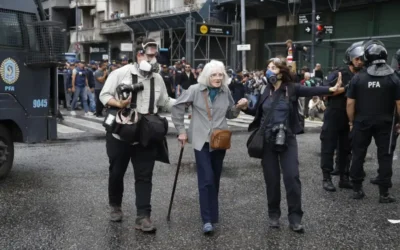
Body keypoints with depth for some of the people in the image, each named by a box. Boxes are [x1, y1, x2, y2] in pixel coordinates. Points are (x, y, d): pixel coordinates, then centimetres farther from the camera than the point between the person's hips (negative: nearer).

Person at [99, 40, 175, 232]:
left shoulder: (157, 79, 6)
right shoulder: (120, 73, -7)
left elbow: (165, 103, 13)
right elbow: (104, 95, -5)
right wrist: (118, 104, -23)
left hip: (145, 136, 3)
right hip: (120, 134, -2)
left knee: (144, 177, -2)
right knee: (116, 172, 13)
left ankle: (143, 217, 1)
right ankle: (115, 206, 35)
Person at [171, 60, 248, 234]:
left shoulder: (225, 92, 5)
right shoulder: (195, 90, -7)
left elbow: (230, 114, 15)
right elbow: (177, 107, 0)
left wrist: (239, 107, -6)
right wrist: (181, 130, -1)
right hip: (202, 141, -4)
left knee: (215, 179, 12)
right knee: (206, 179, -11)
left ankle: (212, 215, 27)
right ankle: (207, 219, -4)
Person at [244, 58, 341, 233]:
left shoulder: (291, 89, -5)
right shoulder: (266, 91, 6)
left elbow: (311, 90, -20)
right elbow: (258, 112, 16)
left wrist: (331, 89, -35)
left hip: (287, 139, -3)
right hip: (267, 140, 3)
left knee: (292, 177, -5)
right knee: (271, 179, 8)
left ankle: (295, 218, 6)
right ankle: (274, 215, 23)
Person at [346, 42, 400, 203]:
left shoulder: (358, 78, -3)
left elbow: (350, 103, -4)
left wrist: (352, 121, 7)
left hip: (362, 122, 1)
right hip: (385, 124, -1)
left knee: (358, 155, 11)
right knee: (385, 157, 5)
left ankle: (357, 189, 15)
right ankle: (384, 193, 5)